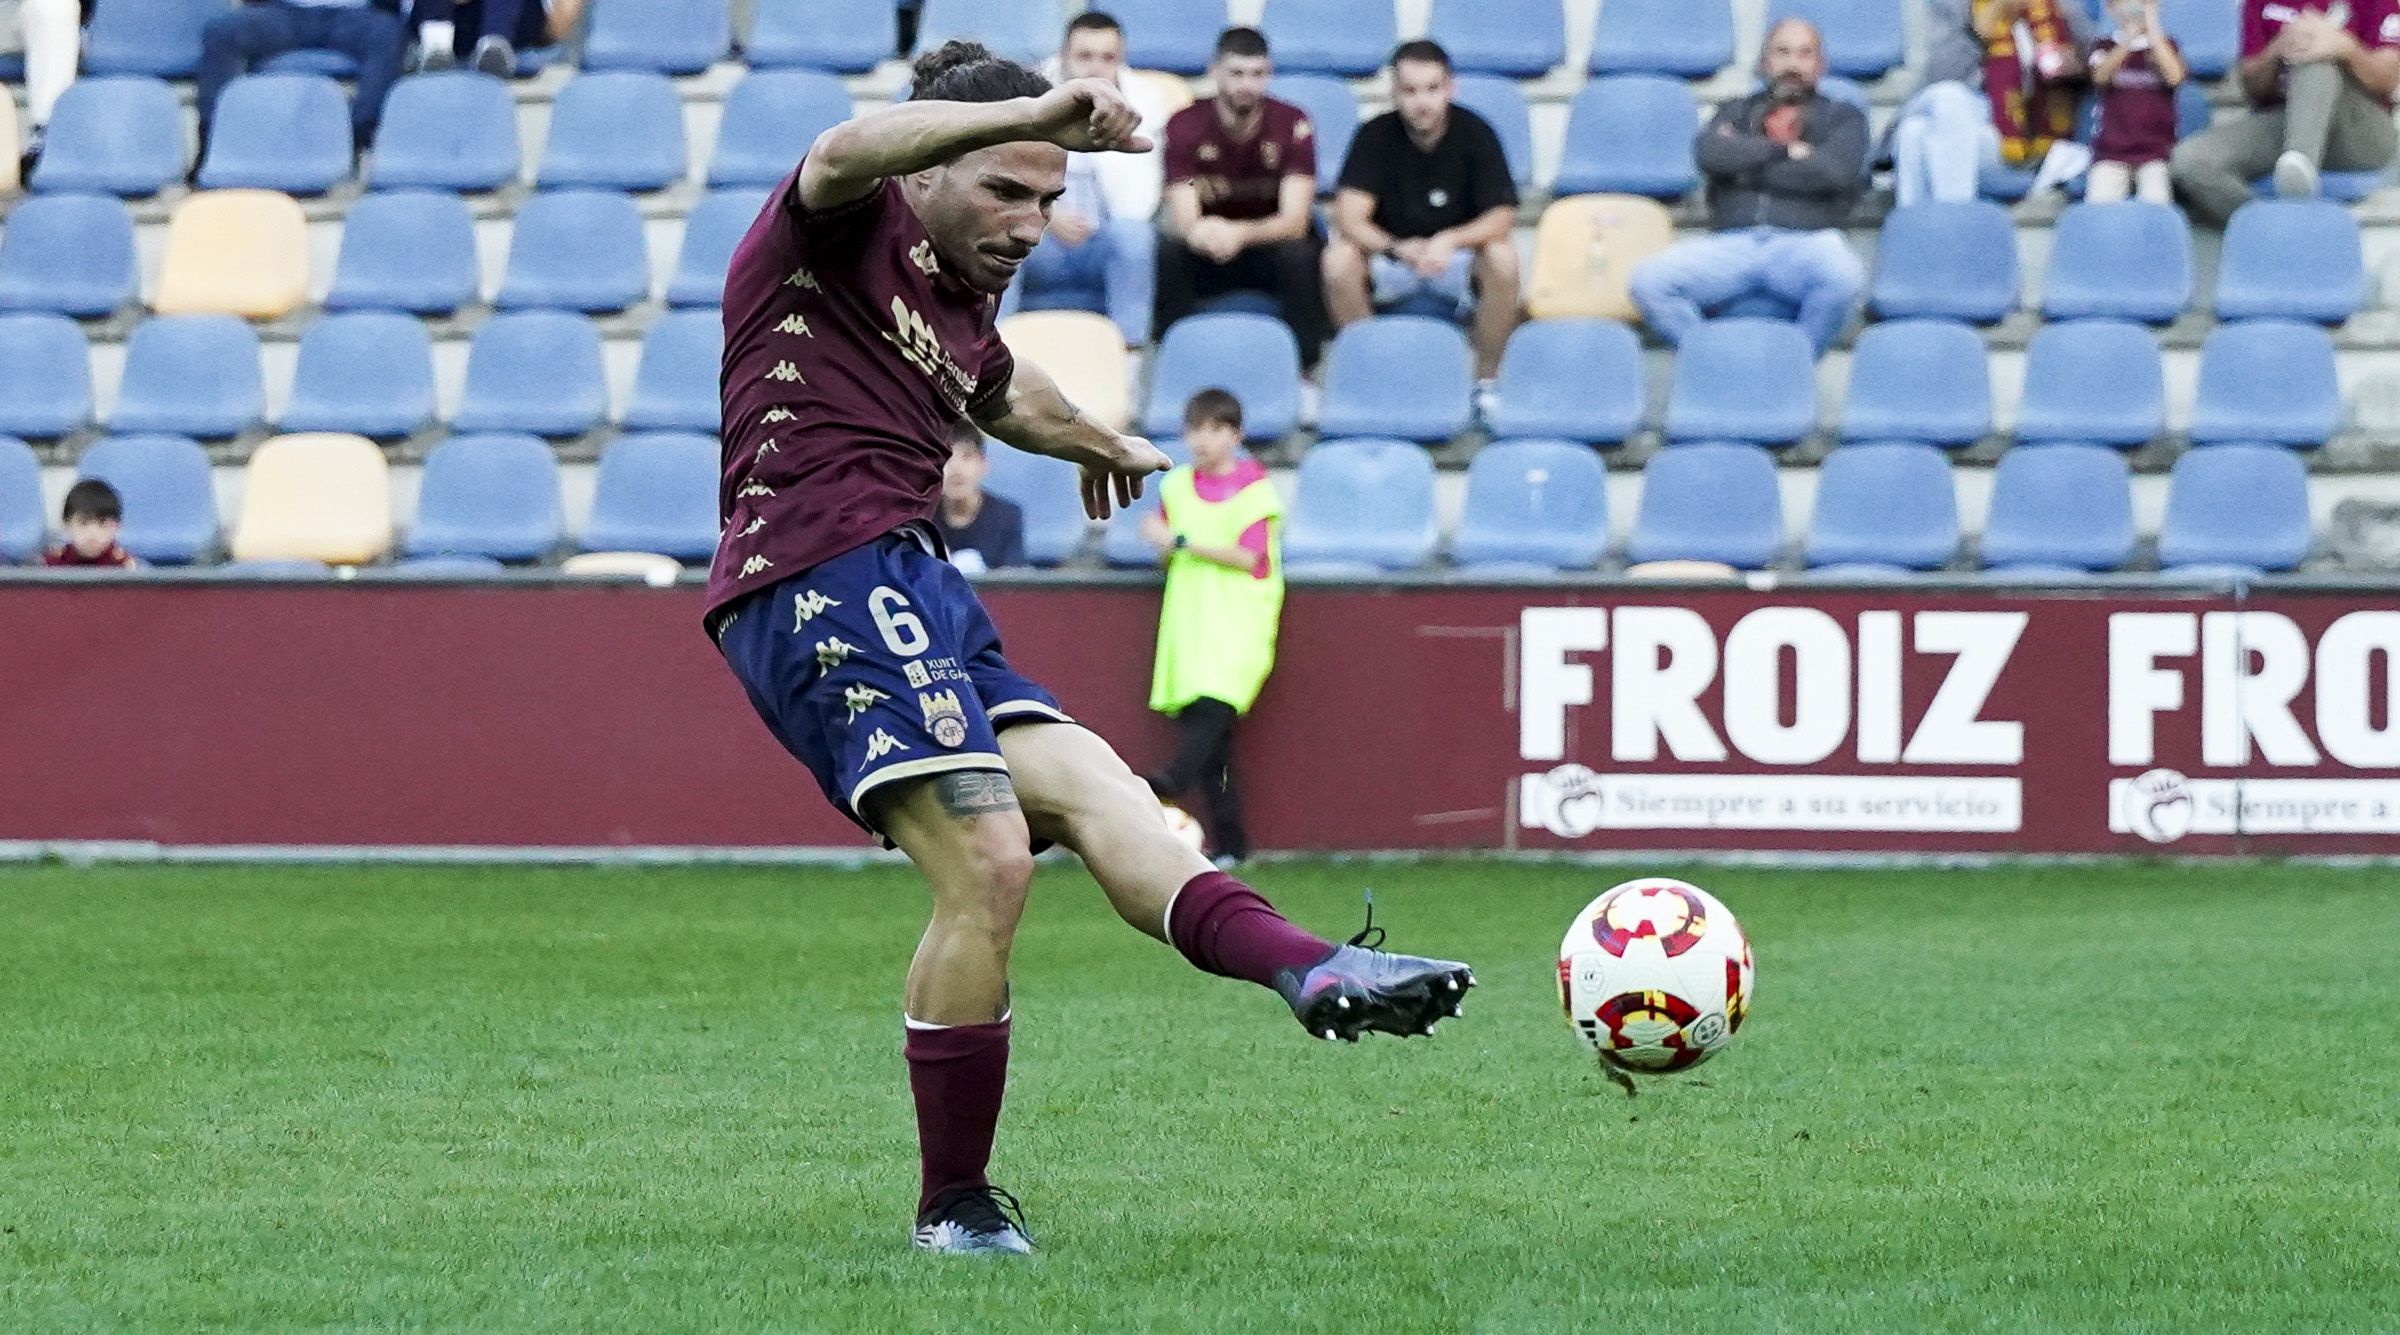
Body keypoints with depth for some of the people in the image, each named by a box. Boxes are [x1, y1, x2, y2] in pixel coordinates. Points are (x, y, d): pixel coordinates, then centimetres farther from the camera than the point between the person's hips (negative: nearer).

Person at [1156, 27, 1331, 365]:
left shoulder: (1292, 125, -13)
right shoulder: (1185, 126, -10)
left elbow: (1295, 220, -22)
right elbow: (1182, 219, -19)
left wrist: (1240, 234, -44)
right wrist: (1199, 233, -47)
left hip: (1271, 245, -1)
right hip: (1208, 254, 1)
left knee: (1299, 256, -35)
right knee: (1168, 252, -31)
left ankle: (1305, 367, -22)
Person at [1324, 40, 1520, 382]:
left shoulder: (1475, 133, -11)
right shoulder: (1376, 135, -11)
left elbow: (1502, 217, -16)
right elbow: (1349, 217, -20)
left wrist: (1449, 242, -36)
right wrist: (1398, 248, -40)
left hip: (1457, 255, 0)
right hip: (1390, 256, 0)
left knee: (1503, 260, -33)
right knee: (1339, 261, -31)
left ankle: (1487, 374, -14)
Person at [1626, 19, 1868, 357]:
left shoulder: (1841, 117, 20)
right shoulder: (1737, 111, 26)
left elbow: (1833, 171, -2)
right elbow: (1709, 153, 3)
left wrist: (1746, 164, 4)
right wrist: (1789, 151, 1)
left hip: (1805, 242, -2)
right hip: (1732, 244, 2)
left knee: (1844, 275, -38)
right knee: (1648, 280, -25)